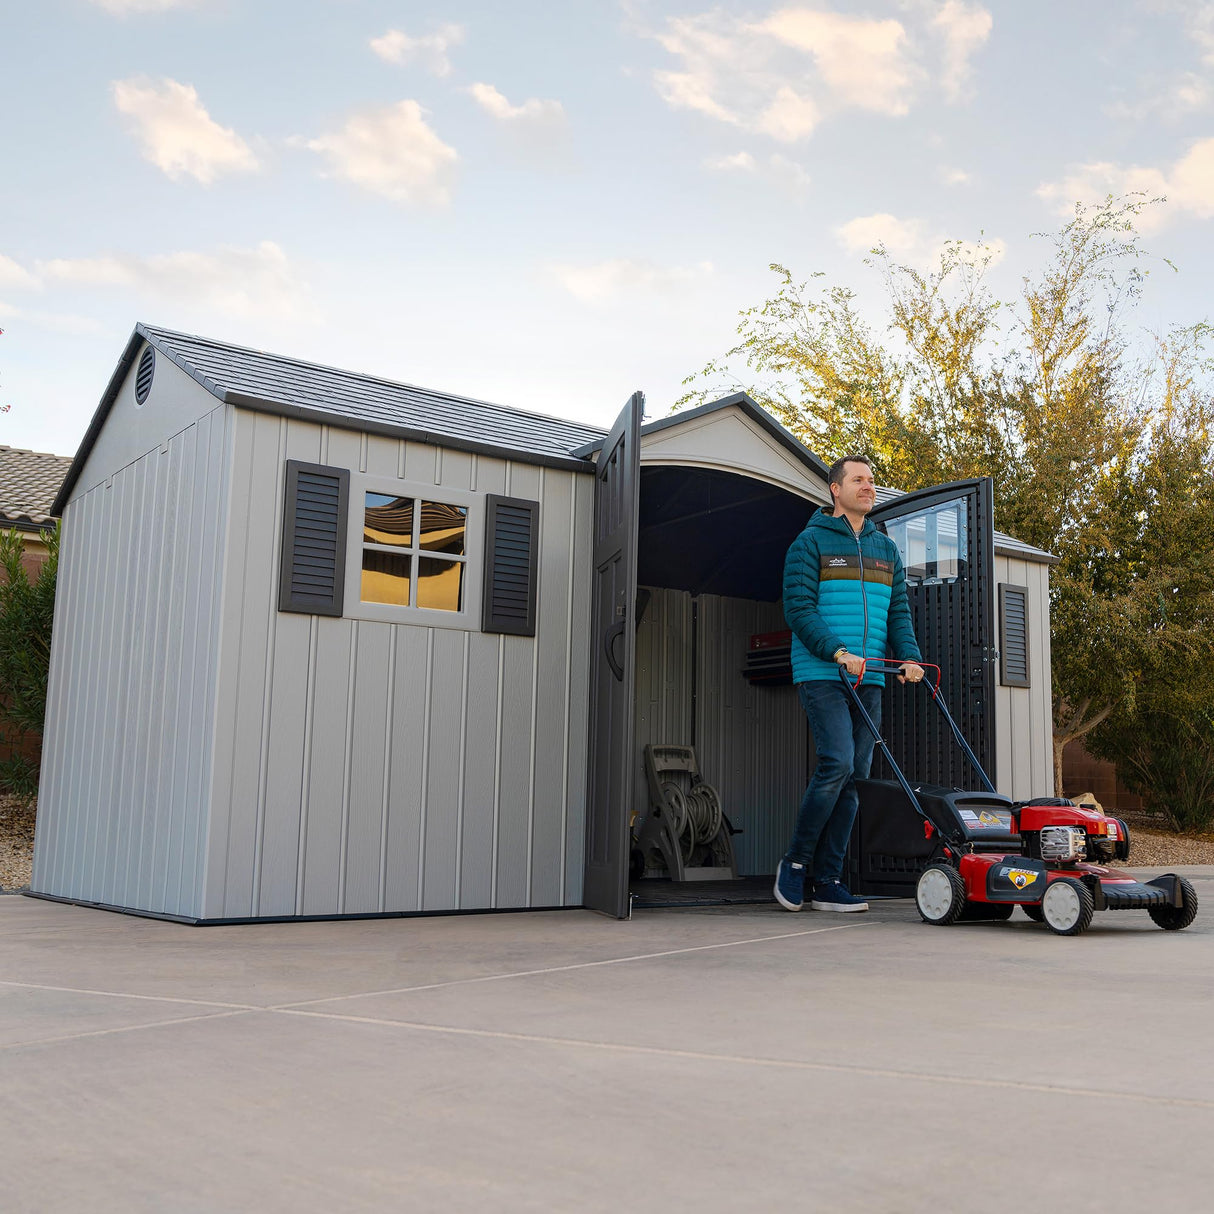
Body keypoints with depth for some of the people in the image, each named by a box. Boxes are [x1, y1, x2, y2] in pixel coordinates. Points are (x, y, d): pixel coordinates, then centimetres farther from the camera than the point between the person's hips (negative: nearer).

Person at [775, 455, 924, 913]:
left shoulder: (885, 548, 19)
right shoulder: (810, 542, 0)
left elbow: (898, 611, 16)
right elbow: (799, 607, -8)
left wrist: (910, 657, -1)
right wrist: (838, 652, -20)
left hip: (869, 680, 6)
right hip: (822, 674, -6)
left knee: (854, 776, 3)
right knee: (837, 763, -17)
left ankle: (827, 882, 8)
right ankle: (795, 864, 0)